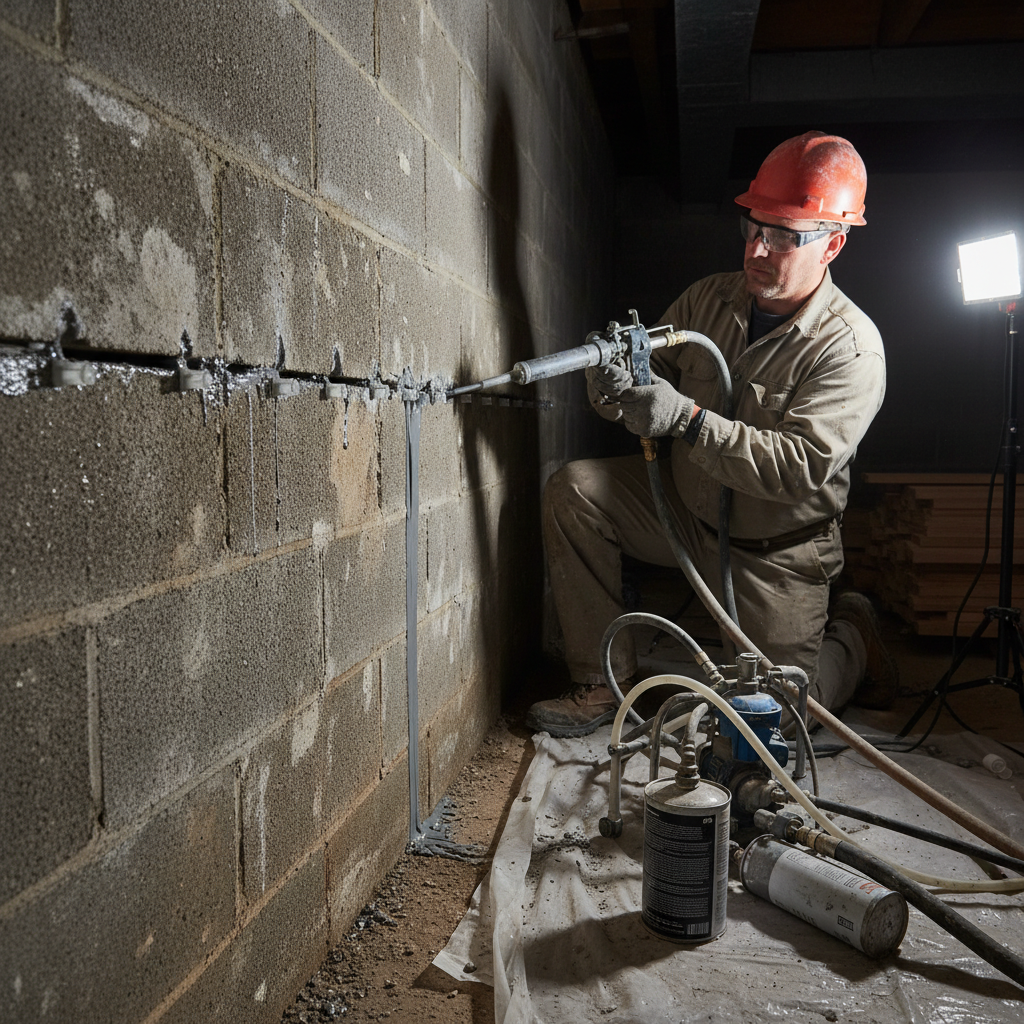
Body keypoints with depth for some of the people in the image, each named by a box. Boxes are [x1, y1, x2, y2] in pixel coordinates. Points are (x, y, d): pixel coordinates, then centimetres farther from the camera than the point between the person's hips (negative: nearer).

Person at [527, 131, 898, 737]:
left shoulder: (851, 348, -20)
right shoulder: (709, 299, -3)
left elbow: (801, 467, -30)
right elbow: (655, 378, -3)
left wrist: (687, 419, -39)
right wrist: (615, 390, -29)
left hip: (774, 550, -4)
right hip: (687, 504, 5)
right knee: (574, 491, -18)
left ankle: (852, 637, 31)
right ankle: (603, 684, -7)